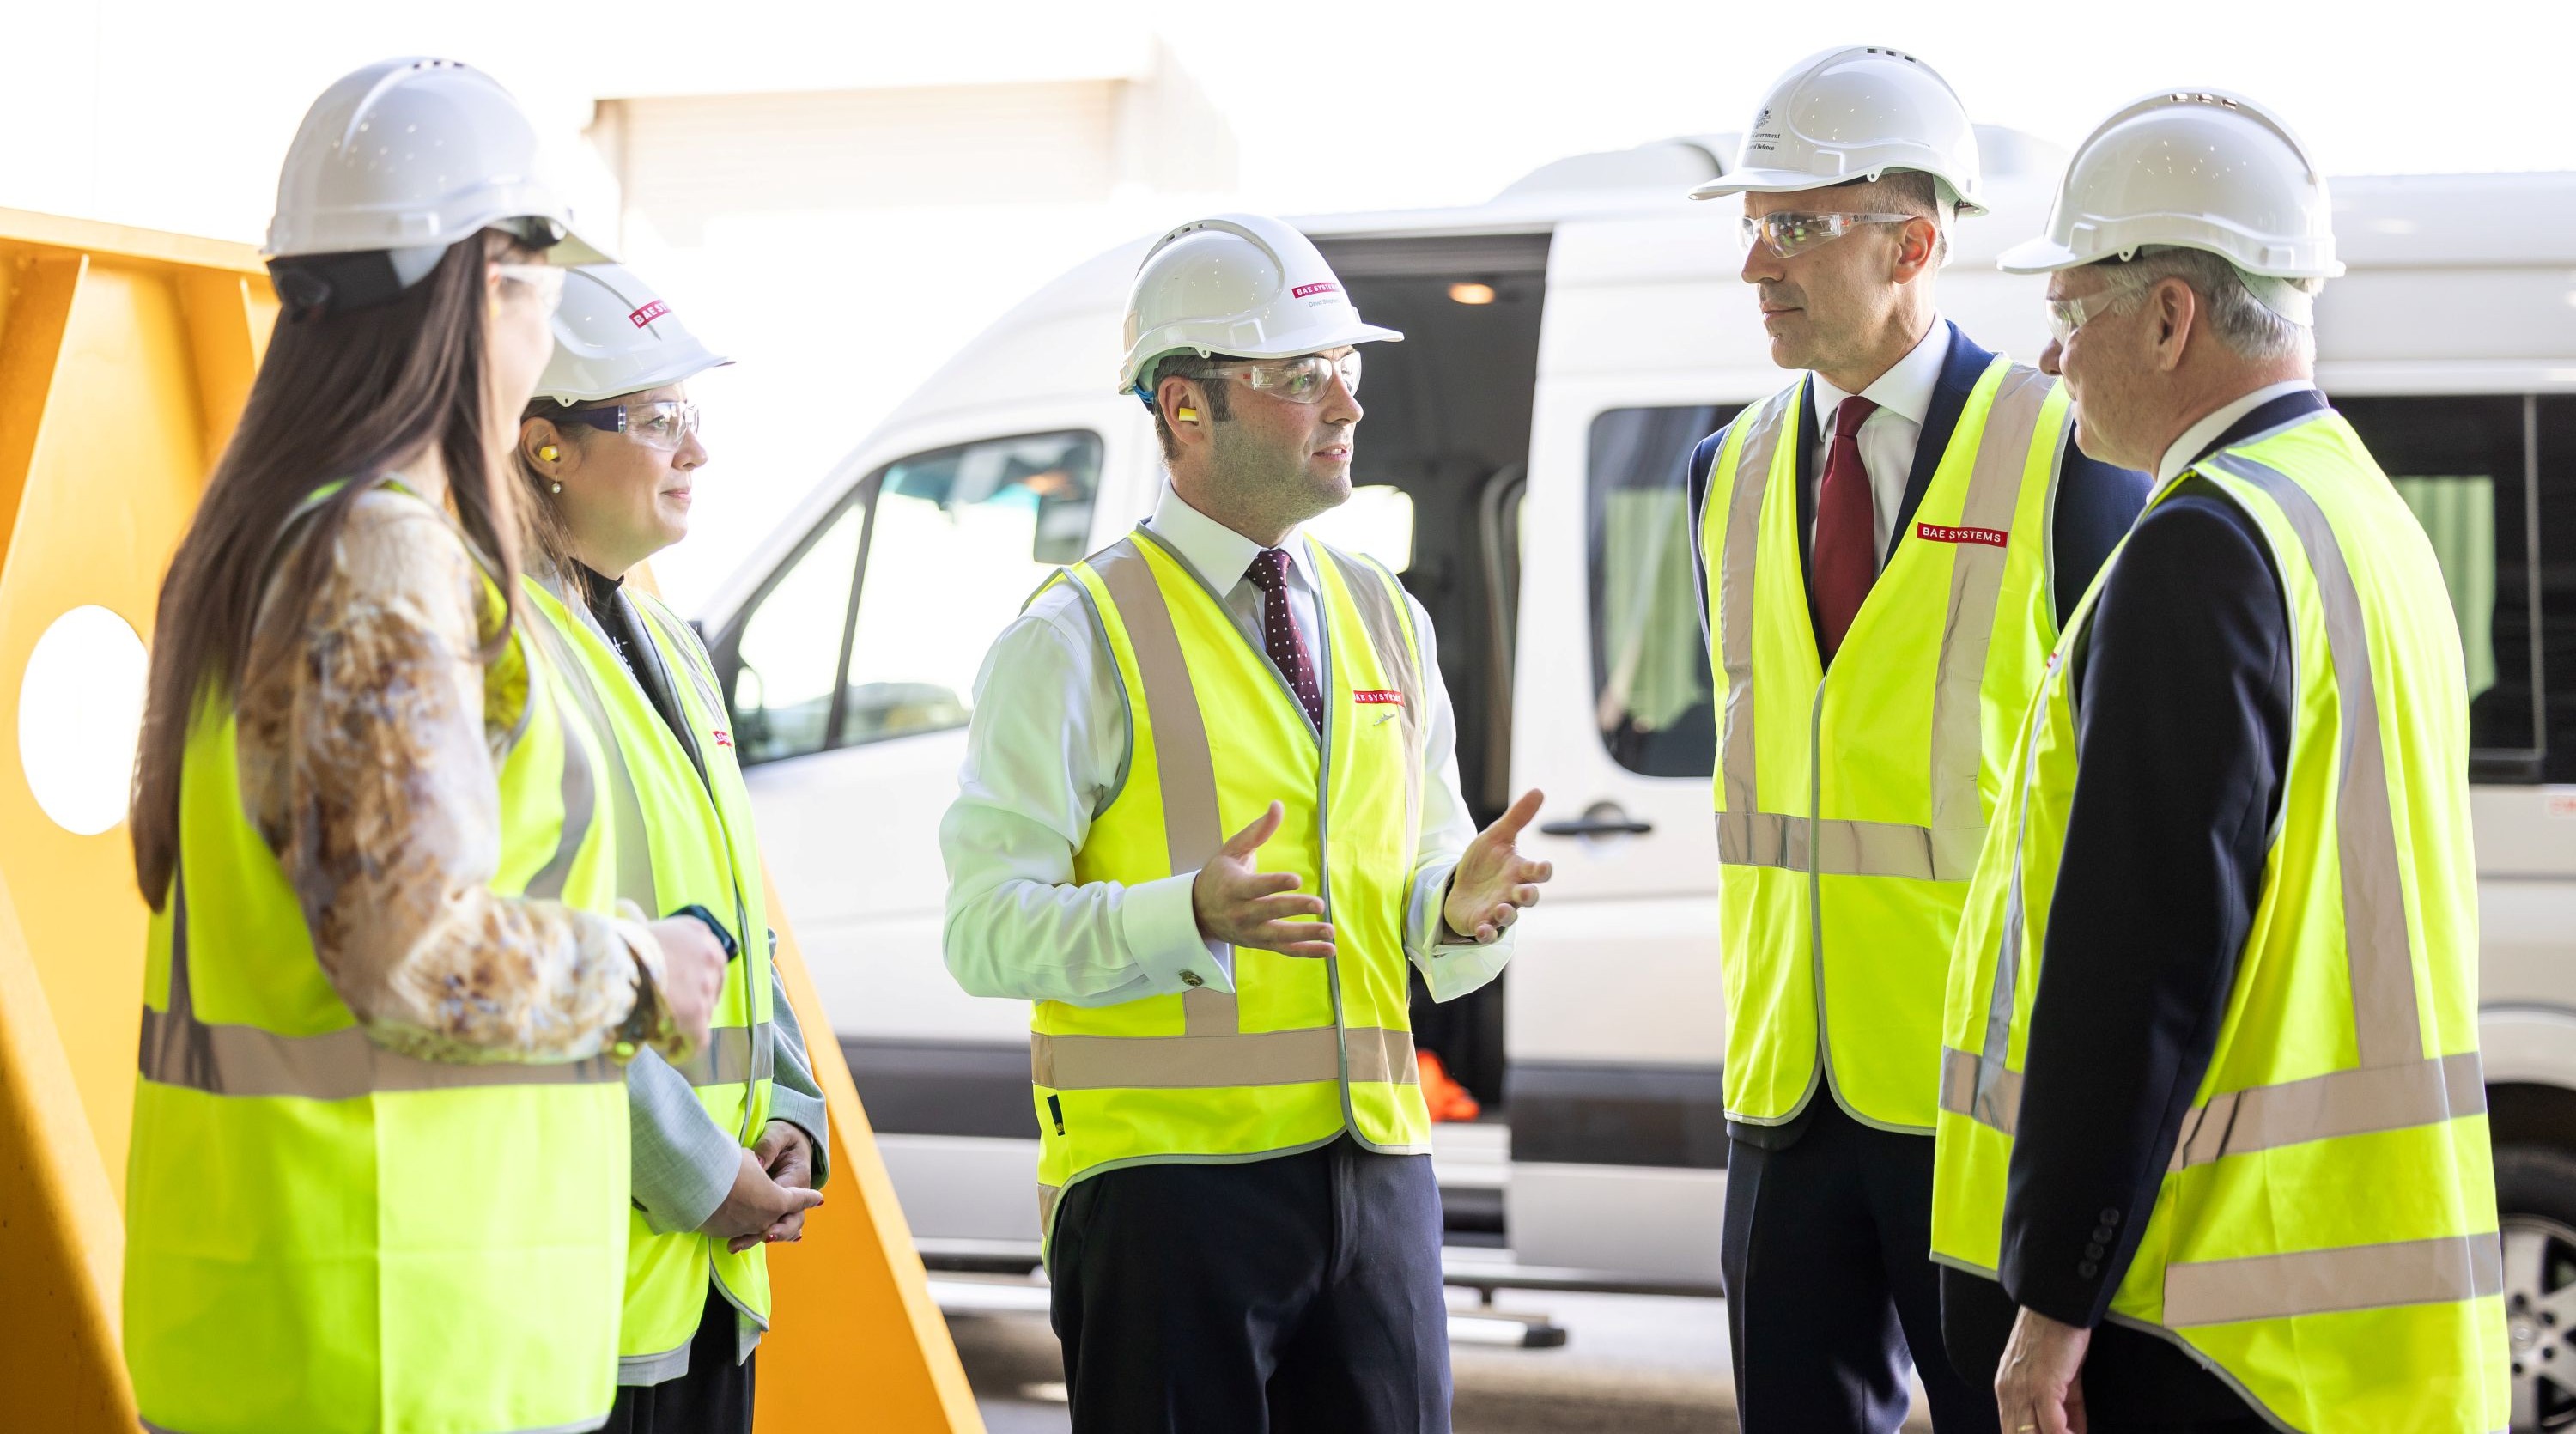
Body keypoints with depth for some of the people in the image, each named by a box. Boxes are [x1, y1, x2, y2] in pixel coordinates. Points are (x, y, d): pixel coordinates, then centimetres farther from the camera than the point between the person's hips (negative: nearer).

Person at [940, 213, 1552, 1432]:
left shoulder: (1385, 621, 15)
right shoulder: (1077, 639, -5)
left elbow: (1424, 890, 15)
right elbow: (988, 928, -12)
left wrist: (1460, 906, -9)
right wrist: (1192, 913, -27)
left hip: (1374, 1165, 5)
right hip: (1165, 1181, -5)